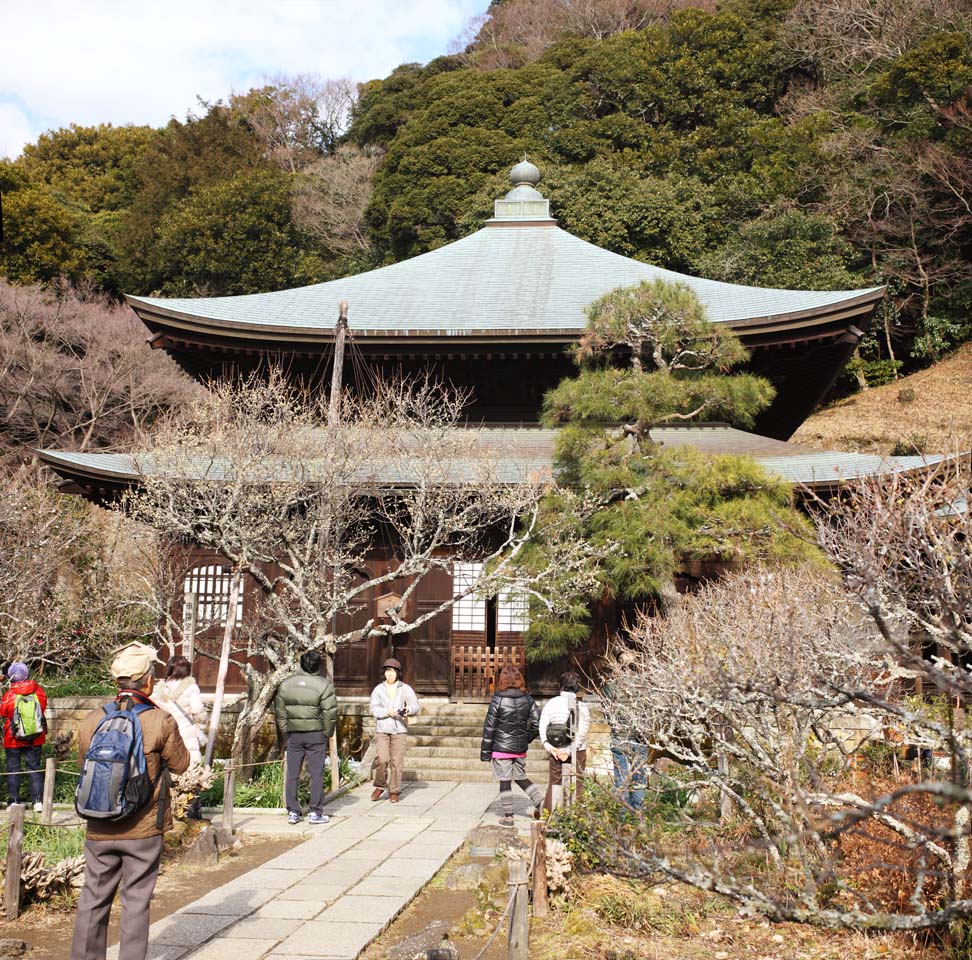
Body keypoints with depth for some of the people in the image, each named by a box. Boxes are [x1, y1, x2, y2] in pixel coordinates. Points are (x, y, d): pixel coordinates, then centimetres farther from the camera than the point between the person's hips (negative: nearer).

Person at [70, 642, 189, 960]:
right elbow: (180, 764, -2)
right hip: (144, 829, -3)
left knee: (93, 899, 16)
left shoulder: (92, 720, -4)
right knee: (136, 901, 9)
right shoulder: (161, 722, -15)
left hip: (99, 829, 3)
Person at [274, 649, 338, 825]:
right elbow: (330, 713, -9)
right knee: (316, 774, 3)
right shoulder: (324, 684, -8)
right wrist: (327, 733, 5)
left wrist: (285, 734, 16)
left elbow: (279, 710, 9)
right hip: (316, 734, -3)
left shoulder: (286, 683, 5)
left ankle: (292, 812, 11)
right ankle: (316, 813, 5)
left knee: (292, 774, 8)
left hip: (293, 734, 3)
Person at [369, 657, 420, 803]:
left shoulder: (406, 689, 5)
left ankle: (394, 792, 8)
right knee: (382, 759, -13)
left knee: (397, 761, -3)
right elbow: (374, 709, -2)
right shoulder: (378, 689, 6)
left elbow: (415, 706, -4)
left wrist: (408, 710, -27)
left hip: (399, 730, 0)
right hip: (382, 729, 0)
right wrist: (388, 712, -19)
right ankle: (380, 787, 7)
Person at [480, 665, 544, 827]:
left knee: (505, 781, 4)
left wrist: (485, 750, -5)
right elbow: (537, 722, 3)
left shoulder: (498, 700, -12)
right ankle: (539, 801, 8)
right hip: (520, 747, 5)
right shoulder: (527, 698, 1)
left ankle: (508, 817, 9)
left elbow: (489, 726, -10)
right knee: (521, 777, 21)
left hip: (502, 747, -4)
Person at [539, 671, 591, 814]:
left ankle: (548, 812, 16)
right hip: (577, 750, -2)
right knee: (577, 781, 10)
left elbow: (542, 727, -6)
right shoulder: (582, 706, -9)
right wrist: (569, 751, -13)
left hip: (555, 749, 2)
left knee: (555, 780, 15)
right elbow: (582, 733, -14)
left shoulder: (551, 703, -2)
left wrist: (549, 747, -8)